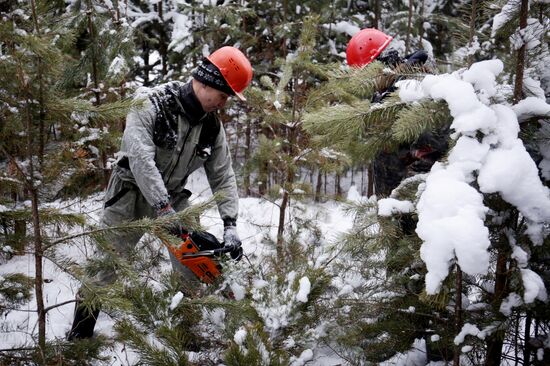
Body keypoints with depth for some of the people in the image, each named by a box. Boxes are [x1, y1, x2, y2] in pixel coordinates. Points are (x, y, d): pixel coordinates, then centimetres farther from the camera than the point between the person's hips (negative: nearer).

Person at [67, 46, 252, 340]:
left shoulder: (212, 127, -6)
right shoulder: (150, 105, -25)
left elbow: (223, 177, -3)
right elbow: (141, 158, -34)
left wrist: (230, 224, -14)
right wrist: (164, 209, -40)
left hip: (172, 199, 5)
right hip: (131, 196, -5)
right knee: (104, 269, 1)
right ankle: (79, 336, 17)